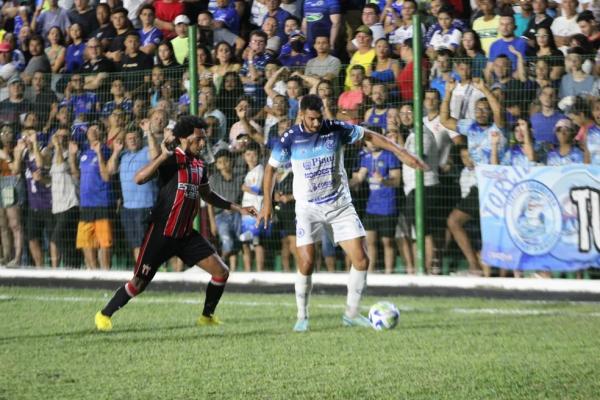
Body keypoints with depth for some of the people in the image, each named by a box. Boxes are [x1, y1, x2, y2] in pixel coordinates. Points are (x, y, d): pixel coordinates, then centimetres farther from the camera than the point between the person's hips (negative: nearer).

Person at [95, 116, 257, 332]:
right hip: (161, 233, -7)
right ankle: (104, 315, 16)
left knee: (221, 272, 0)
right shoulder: (171, 159, -14)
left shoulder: (199, 165, 9)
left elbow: (208, 195, 27)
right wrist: (164, 155, -35)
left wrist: (238, 208, 25)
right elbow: (139, 178, -29)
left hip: (186, 234, 7)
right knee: (139, 283, -3)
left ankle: (207, 316, 19)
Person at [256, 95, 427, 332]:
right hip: (308, 208, -2)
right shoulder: (290, 140, -9)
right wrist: (267, 202, -2)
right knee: (306, 264, -13)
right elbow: (271, 168, 4)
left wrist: (401, 153, -2)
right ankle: (302, 317, 7)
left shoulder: (337, 130, -7)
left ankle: (351, 313, 10)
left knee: (361, 260, -6)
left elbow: (371, 137, 5)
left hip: (340, 205, 2)